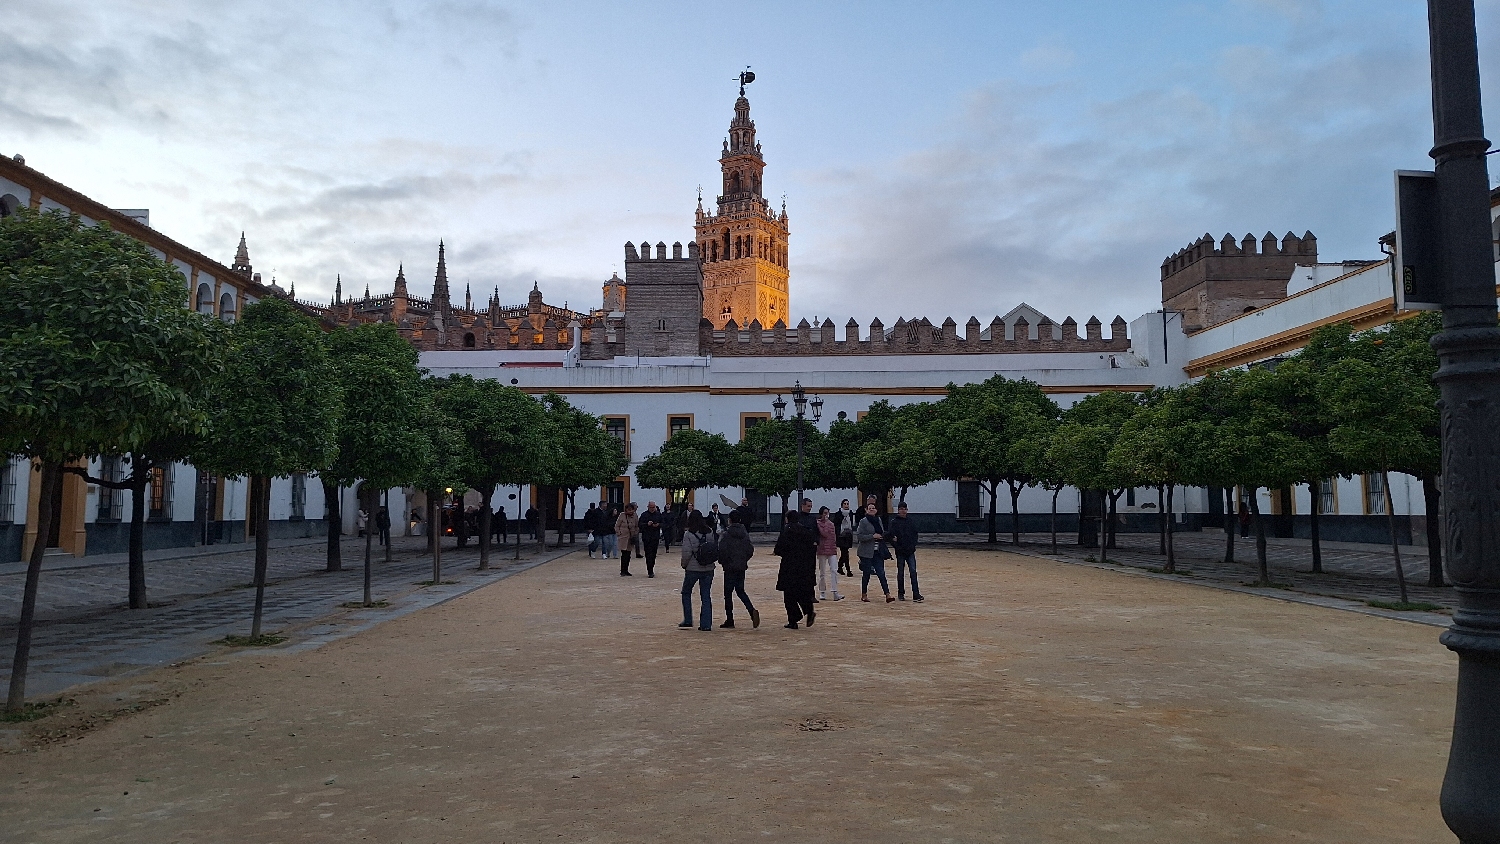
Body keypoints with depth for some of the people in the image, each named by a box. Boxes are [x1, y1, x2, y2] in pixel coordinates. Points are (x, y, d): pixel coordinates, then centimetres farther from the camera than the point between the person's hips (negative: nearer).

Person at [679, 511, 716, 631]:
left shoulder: (689, 535, -12)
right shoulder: (710, 533, 0)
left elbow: (686, 553, -14)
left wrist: (684, 565, 2)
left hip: (693, 569, -3)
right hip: (708, 569, 3)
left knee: (686, 593, 17)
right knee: (706, 596, 9)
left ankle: (688, 620, 16)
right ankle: (706, 624, 6)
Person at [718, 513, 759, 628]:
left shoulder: (727, 534, -12)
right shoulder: (745, 533, 4)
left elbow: (722, 551, -17)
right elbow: (751, 550, 4)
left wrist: (722, 561, 1)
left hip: (730, 567, -5)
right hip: (742, 567, 5)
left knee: (728, 593, 4)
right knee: (740, 591, 17)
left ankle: (729, 620, 6)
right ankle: (752, 611, -6)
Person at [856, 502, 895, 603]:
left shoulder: (878, 519, 11)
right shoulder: (863, 521, -7)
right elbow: (859, 536, -15)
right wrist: (873, 536, -18)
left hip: (878, 552, 5)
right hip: (866, 552, -5)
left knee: (881, 573, -2)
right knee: (866, 574, 3)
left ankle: (887, 595, -7)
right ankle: (864, 595, 17)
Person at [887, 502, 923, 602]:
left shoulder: (910, 521, 6)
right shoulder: (894, 522, -4)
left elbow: (915, 533, 13)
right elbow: (889, 535, -7)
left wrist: (913, 544, 1)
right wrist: (896, 546, -12)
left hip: (910, 551, 2)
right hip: (900, 552, -2)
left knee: (913, 571, -7)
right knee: (900, 573, 8)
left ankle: (916, 595, -9)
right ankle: (900, 594, 20)